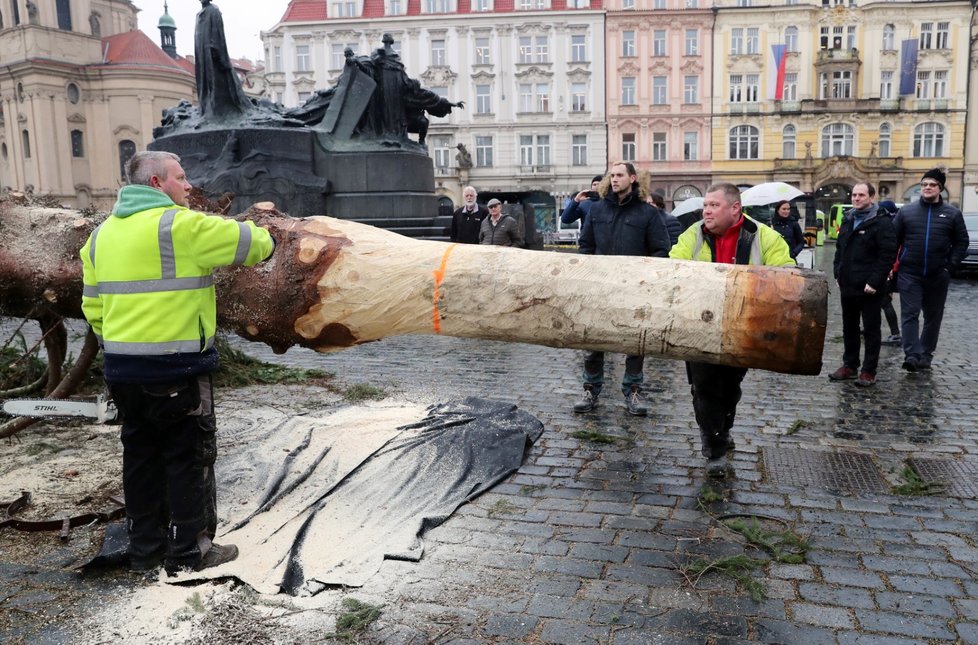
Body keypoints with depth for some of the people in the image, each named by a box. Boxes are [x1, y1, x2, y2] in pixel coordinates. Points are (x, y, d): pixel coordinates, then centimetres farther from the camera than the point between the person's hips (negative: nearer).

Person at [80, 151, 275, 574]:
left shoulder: (103, 233, 13)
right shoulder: (180, 225, -12)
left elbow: (93, 306, 14)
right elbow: (250, 242, -6)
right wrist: (264, 240, 17)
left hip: (122, 368, 8)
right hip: (175, 368, -8)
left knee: (141, 456, 16)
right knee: (189, 456, 4)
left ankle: (145, 548, 27)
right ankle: (189, 550, 13)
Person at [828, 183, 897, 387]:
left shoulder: (881, 222, -10)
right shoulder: (848, 221, 13)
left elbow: (888, 254, -16)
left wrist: (874, 282, -19)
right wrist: (838, 273, 9)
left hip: (868, 288, -7)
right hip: (847, 286, 7)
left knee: (871, 330, 2)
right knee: (849, 328, 15)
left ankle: (869, 371, 7)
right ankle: (849, 365, 25)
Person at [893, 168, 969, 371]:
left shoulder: (952, 214, 3)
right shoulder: (906, 211, 2)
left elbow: (961, 242, 6)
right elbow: (893, 240, 5)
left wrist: (950, 266, -5)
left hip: (938, 276, 1)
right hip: (909, 274, -1)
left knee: (933, 317, 10)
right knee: (909, 315, -9)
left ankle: (926, 355, 22)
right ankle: (912, 355, -12)